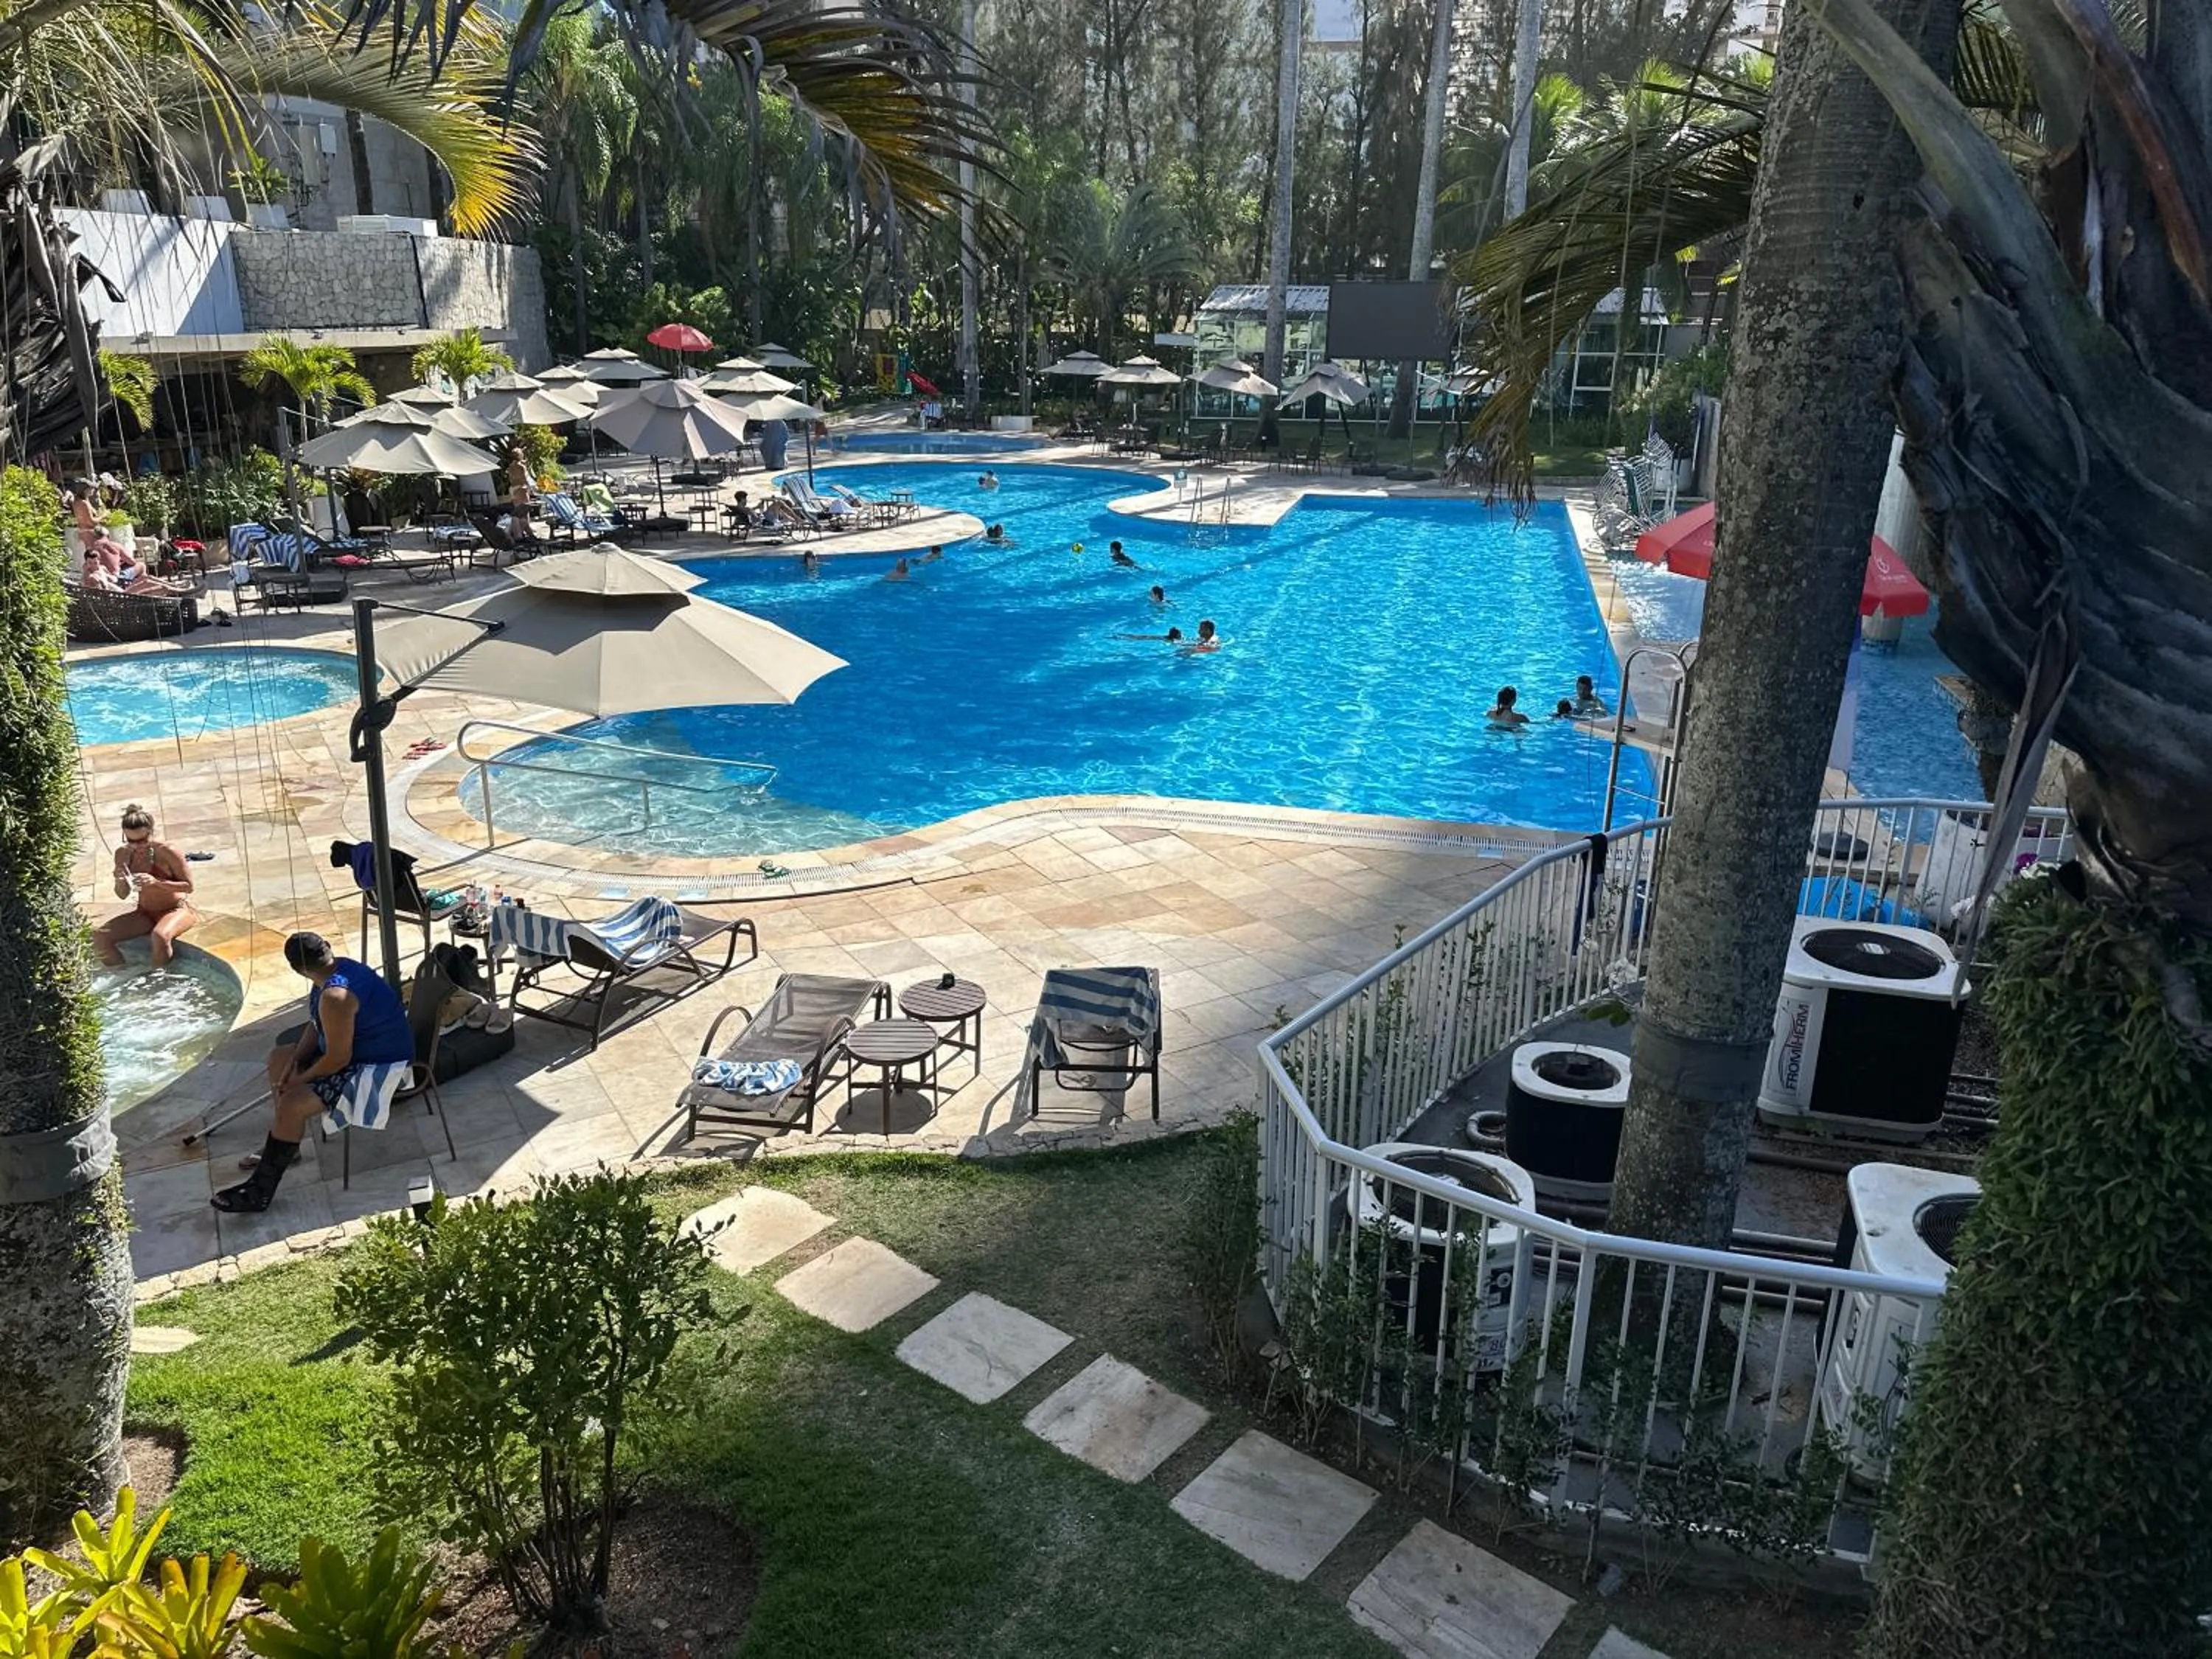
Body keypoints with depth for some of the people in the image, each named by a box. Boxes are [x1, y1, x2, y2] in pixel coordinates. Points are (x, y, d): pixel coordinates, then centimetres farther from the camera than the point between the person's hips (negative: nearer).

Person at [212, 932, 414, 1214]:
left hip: (377, 1067, -11)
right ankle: (284, 1143, 27)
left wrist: (301, 1080, -9)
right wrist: (295, 1060, -1)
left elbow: (338, 1059, -26)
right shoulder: (339, 967, 0)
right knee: (279, 1057, 18)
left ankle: (260, 1191, -9)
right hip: (356, 1044, 11)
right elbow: (316, 1024, 12)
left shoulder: (335, 997, -31)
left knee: (292, 1104, -21)